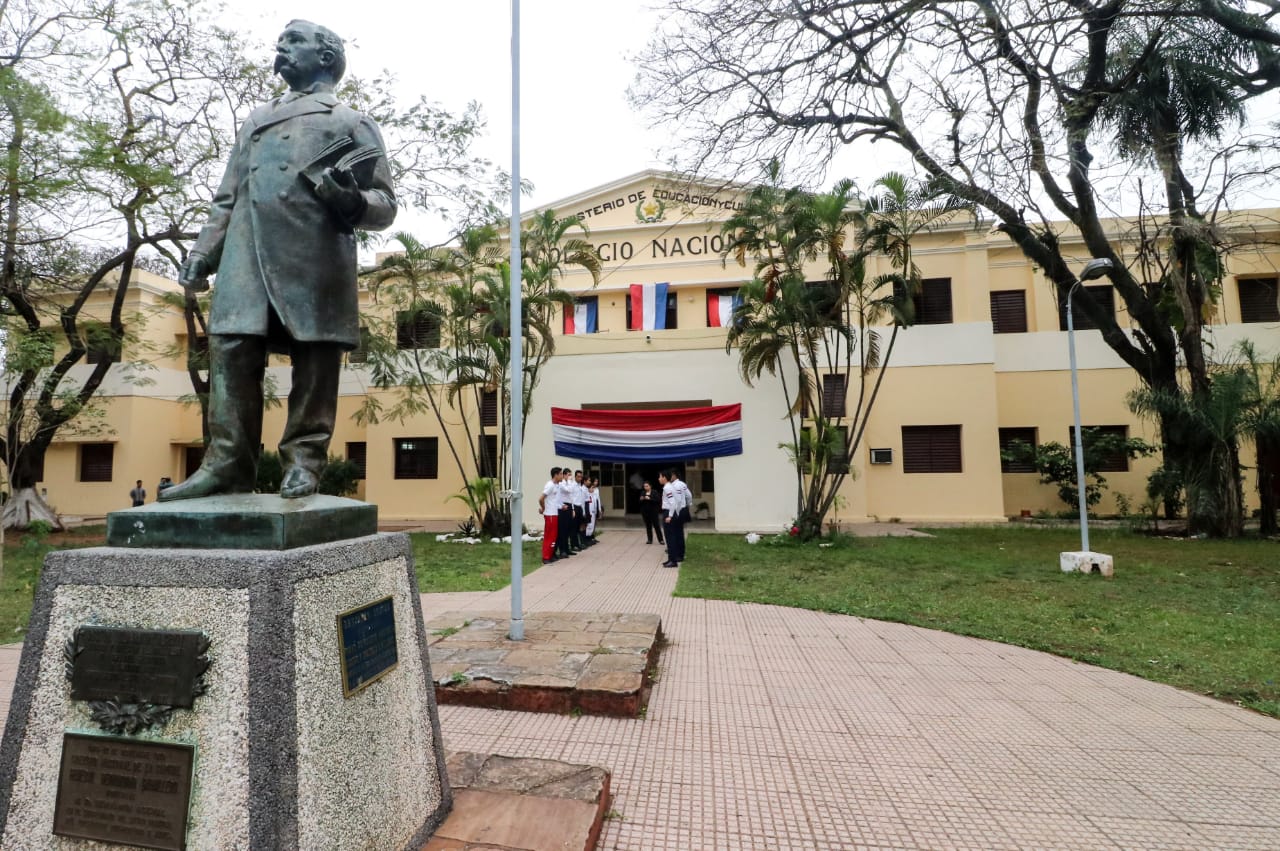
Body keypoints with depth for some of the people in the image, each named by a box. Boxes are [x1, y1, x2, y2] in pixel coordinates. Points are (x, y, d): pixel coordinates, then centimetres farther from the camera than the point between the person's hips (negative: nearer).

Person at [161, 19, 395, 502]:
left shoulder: (353, 124, 15)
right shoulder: (257, 120, 31)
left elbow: (385, 205, 6)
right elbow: (228, 198, 26)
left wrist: (352, 201, -17)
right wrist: (202, 253, 15)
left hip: (316, 260, -5)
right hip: (246, 255, 5)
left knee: (315, 362, -6)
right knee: (231, 352, -4)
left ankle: (304, 462, -1)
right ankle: (228, 463, -1)